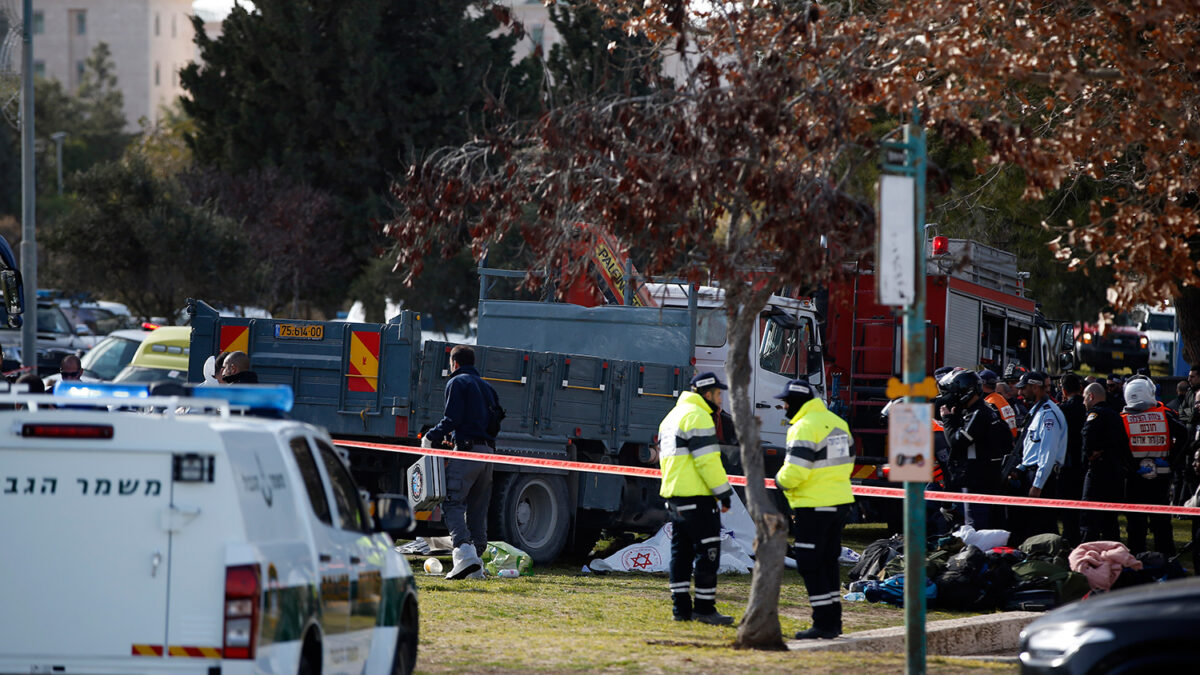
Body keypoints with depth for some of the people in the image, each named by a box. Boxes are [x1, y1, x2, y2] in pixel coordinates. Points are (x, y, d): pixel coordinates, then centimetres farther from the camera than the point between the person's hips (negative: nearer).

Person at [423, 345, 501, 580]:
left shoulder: (457, 383, 0)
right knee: (477, 508, 9)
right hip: (488, 451, 8)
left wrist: (431, 438, 2)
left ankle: (464, 550, -30)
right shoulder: (487, 387, 24)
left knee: (452, 503, -11)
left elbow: (452, 419, -11)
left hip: (467, 452, -8)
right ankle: (476, 565, 6)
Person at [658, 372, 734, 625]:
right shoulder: (697, 417, -12)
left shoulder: (672, 417, 20)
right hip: (696, 497, -10)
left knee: (681, 552, 11)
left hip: (674, 496, 10)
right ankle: (704, 608, -6)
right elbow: (707, 461, -18)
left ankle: (681, 607, 12)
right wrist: (724, 492, -14)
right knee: (707, 551, -6)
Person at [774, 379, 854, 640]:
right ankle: (833, 621, 18)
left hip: (813, 507, -9)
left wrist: (781, 480, -1)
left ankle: (824, 624, -5)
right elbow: (847, 462, 18)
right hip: (840, 501, 9)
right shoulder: (837, 423, 13)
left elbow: (795, 471, -22)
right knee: (829, 561, 16)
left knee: (811, 565, -3)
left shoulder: (804, 427, -15)